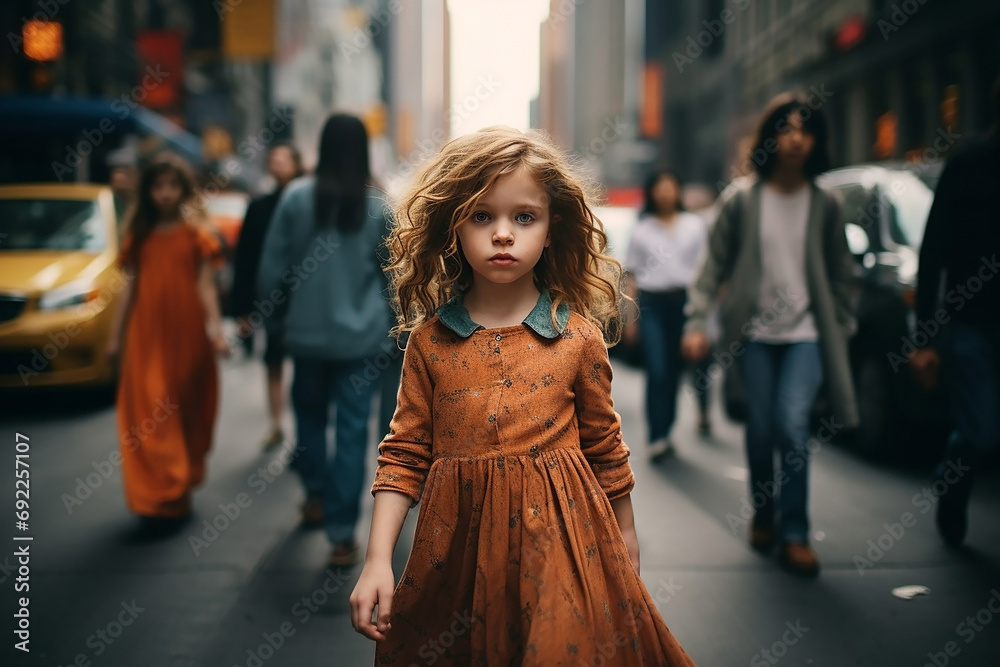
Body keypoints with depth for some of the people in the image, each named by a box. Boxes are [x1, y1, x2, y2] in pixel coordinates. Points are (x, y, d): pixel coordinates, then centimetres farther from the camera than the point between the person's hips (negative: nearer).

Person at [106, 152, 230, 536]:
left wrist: (215, 330, -14)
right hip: (146, 336, 2)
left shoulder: (196, 234, 2)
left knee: (186, 411, 8)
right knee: (148, 416, -5)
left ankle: (179, 488, 24)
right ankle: (160, 498, -2)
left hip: (187, 334, -1)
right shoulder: (139, 235, 8)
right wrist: (116, 335, 10)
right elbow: (130, 287, 11)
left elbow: (206, 286, -3)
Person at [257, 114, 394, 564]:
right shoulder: (379, 205, -5)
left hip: (307, 329, 1)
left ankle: (316, 497, 34)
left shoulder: (296, 196, -6)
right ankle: (342, 534, 2)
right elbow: (393, 272, 3)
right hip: (361, 334, -1)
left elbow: (272, 264, -2)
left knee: (310, 413, 22)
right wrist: (390, 319, 17)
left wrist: (268, 304, 16)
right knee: (352, 429, 2)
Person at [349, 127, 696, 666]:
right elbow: (404, 454, 1)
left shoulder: (579, 337, -4)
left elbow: (603, 445, 8)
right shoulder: (429, 340, -2)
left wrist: (625, 535, 18)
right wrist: (377, 560, -6)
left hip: (560, 539, -1)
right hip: (459, 543, 1)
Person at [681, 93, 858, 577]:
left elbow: (840, 275, 10)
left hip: (806, 334, 0)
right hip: (754, 333, 0)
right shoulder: (743, 201, 1)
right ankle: (762, 513, 29)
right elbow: (714, 266, 1)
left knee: (793, 424, -14)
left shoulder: (825, 205, 5)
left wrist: (841, 331, 6)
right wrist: (696, 322, -7)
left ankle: (794, 534, -2)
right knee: (761, 428, 4)